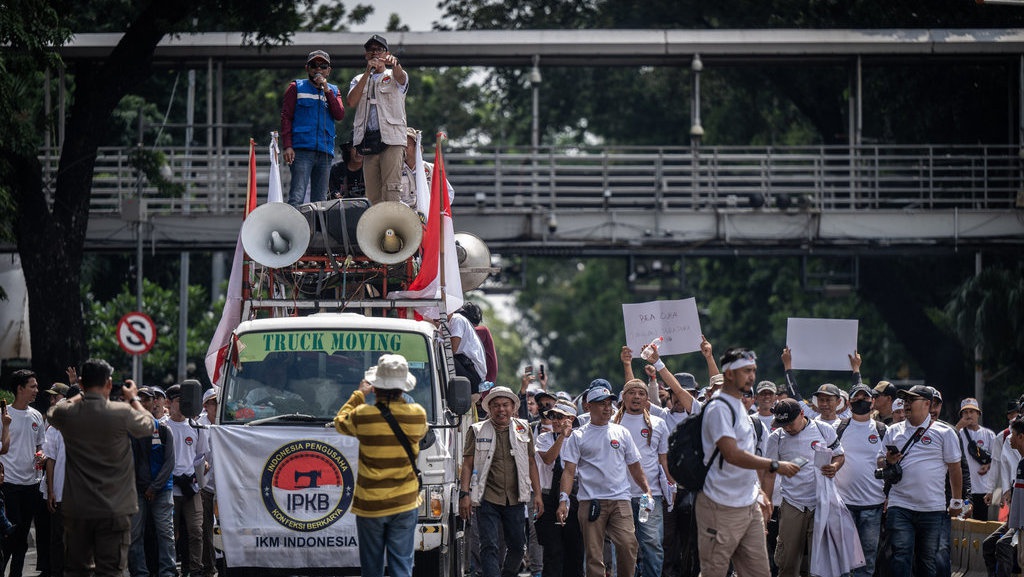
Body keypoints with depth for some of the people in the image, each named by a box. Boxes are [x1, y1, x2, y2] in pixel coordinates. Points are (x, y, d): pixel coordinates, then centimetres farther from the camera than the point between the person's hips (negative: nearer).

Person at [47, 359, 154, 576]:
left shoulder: (67, 413, -6)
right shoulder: (123, 413, -14)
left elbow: (53, 414, 20)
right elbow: (149, 426, 6)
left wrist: (84, 394, 26)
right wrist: (133, 399, 22)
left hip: (77, 509, 3)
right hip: (114, 509, -3)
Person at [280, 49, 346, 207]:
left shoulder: (333, 91, 19)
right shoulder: (296, 87, 10)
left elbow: (339, 116, 4)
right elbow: (286, 117, 4)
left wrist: (326, 90, -4)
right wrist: (287, 146, -8)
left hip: (325, 152, 4)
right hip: (301, 150, -4)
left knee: (320, 200, 3)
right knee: (296, 198, -17)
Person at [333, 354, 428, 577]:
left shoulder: (363, 415, -12)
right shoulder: (417, 414, -7)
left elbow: (340, 422, 11)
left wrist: (359, 394, 21)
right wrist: (399, 400, 22)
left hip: (370, 505, -1)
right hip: (405, 503, 1)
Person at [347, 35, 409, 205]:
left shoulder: (393, 76, 12)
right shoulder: (359, 80, 21)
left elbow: (400, 77, -14)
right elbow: (351, 102, 2)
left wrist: (394, 63, -39)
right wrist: (368, 72, -4)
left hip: (391, 139, -4)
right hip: (368, 139, 4)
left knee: (391, 190, -15)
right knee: (372, 194, 1)